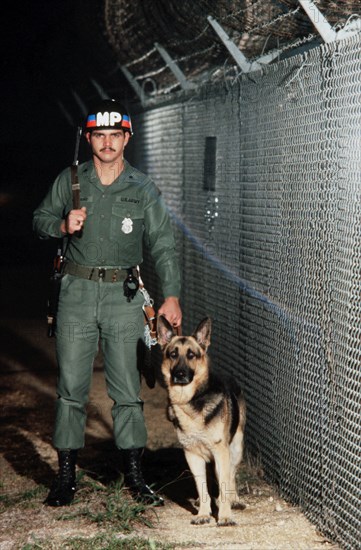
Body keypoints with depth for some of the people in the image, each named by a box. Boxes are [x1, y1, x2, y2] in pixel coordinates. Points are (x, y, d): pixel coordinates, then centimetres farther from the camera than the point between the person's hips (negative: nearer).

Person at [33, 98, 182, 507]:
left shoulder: (143, 189, 4)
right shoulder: (70, 181, 6)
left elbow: (162, 245, 1)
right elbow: (40, 220, 15)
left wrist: (171, 295, -10)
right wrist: (63, 224, -8)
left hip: (123, 295, 0)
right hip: (77, 292, 1)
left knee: (127, 388, 1)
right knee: (71, 385, 2)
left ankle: (134, 474, 10)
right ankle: (66, 474, 11)